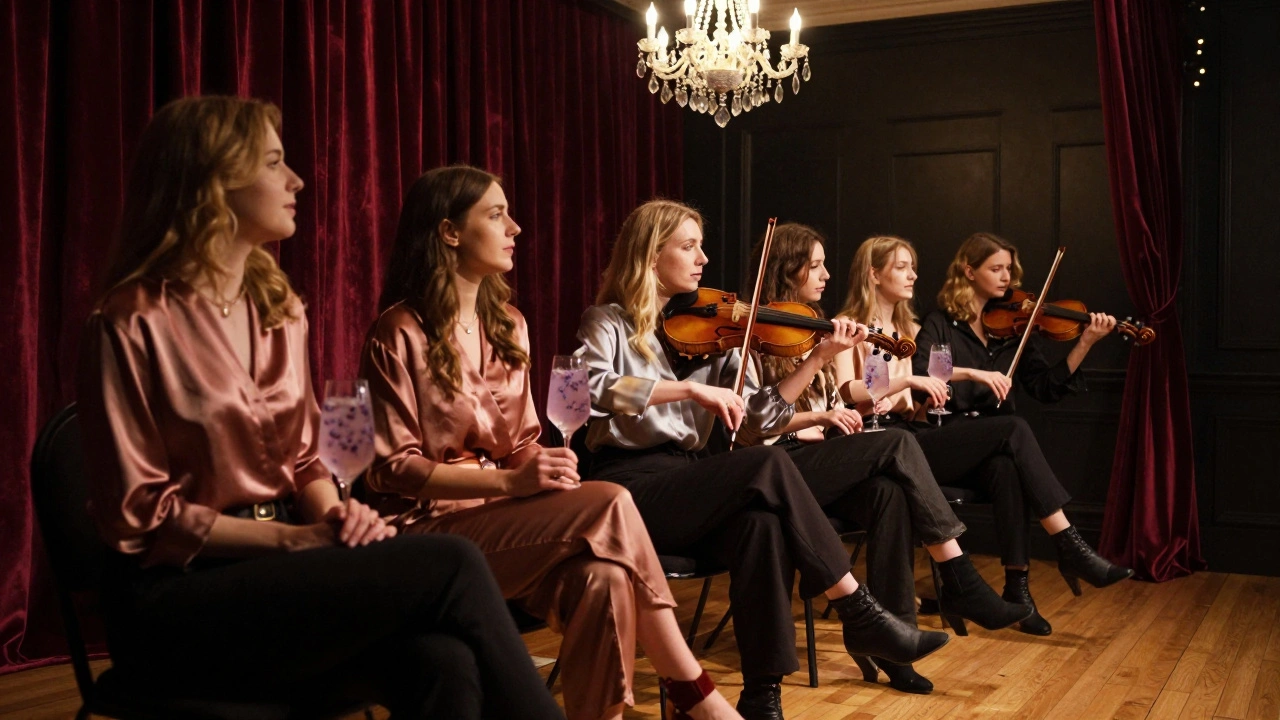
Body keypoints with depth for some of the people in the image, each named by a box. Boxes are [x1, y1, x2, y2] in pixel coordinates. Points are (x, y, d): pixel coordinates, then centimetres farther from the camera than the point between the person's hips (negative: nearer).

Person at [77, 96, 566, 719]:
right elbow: (138, 515, -9)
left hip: (278, 568, 6)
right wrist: (295, 538, -14)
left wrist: (333, 515, -6)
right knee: (448, 567, -25)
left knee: (444, 662, -27)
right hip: (175, 601, -5)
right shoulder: (133, 323, -8)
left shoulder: (278, 309, 13)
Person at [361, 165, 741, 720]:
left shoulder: (508, 324, 12)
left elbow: (522, 444, 12)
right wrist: (509, 481, -24)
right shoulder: (399, 333, -8)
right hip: (431, 526, -6)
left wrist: (542, 467, -12)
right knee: (611, 504, -25)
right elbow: (393, 467, -12)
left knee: (602, 577, -28)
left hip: (503, 515, 6)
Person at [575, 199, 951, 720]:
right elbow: (590, 390, -22)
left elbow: (761, 415, 8)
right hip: (628, 486, -5)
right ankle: (859, 614, -16)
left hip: (689, 482, 5)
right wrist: (689, 388, -26)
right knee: (770, 467, -26)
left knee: (762, 523, -31)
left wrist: (819, 356, 0)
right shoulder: (609, 323, 1)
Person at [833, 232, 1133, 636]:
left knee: (1005, 468, -31)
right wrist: (971, 373, -23)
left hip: (984, 448, 4)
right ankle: (1072, 549, -26)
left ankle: (1016, 585, -29)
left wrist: (1086, 343, -2)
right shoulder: (941, 324, 5)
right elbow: (884, 386, -14)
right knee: (1014, 428, -28)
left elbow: (1047, 387, 10)